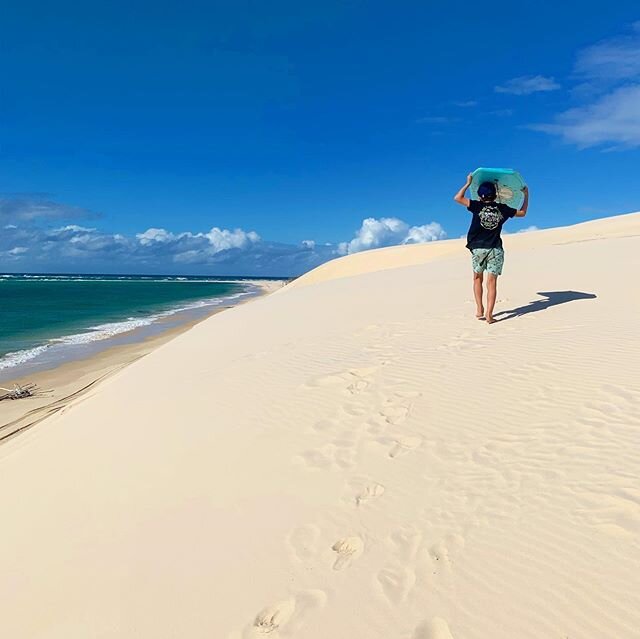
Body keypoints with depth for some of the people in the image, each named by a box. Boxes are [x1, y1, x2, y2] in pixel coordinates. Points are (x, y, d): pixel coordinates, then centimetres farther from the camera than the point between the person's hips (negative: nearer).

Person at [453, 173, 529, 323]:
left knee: (478, 279, 17)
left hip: (478, 248, 0)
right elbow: (522, 213, 19)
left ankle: (479, 310, 11)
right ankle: (489, 315, -6)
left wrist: (468, 183, 7)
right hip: (496, 249, 1)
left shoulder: (477, 206, -3)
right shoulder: (502, 209, 4)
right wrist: (526, 195, 30)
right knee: (492, 282, 0)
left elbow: (457, 198, -3)